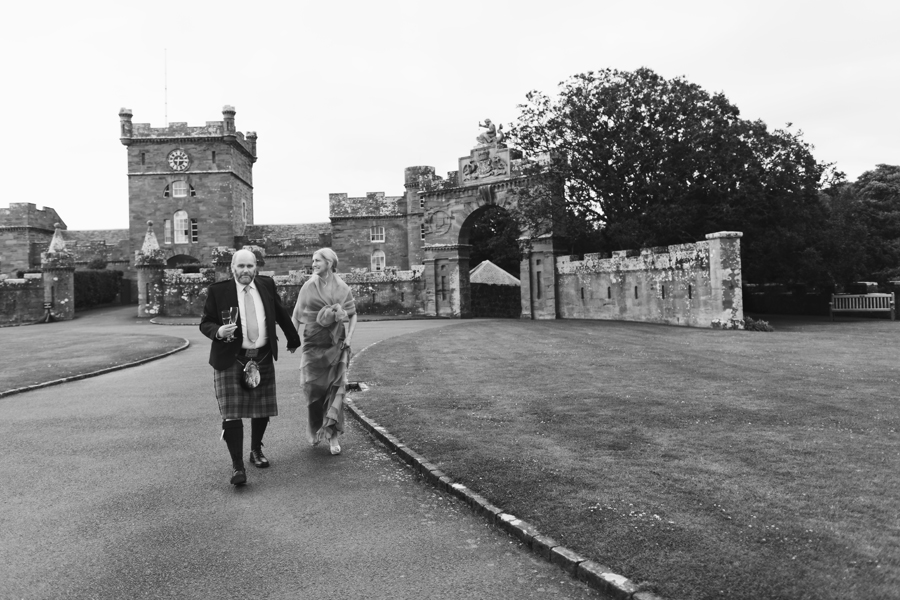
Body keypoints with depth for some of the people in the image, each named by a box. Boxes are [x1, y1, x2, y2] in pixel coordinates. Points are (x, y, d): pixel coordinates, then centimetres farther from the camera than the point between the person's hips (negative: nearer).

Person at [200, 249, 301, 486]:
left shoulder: (266, 285, 3)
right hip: (231, 360, -3)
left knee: (262, 411, 13)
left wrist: (293, 340, 25)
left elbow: (281, 314, 16)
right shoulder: (218, 290, -6)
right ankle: (237, 465, 1)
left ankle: (256, 450, 36)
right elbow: (205, 323, 0)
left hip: (263, 358, 4)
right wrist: (218, 331, -22)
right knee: (231, 415, -8)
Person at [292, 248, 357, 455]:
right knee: (313, 388, 3)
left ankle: (332, 434, 4)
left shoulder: (342, 288, 0)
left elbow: (353, 314, 8)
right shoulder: (308, 286, 1)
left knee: (336, 388, -3)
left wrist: (349, 336, -4)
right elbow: (296, 315, 4)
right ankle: (315, 430, 26)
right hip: (313, 344, 0)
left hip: (336, 345, 0)